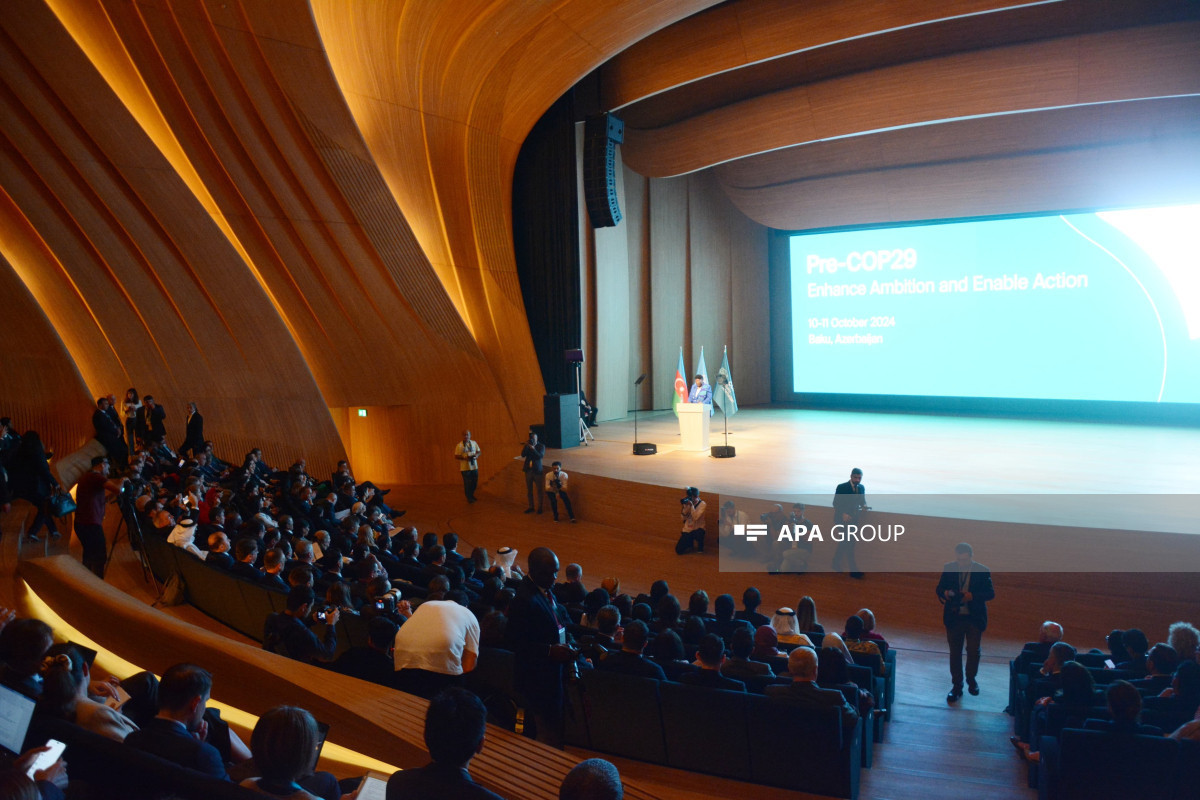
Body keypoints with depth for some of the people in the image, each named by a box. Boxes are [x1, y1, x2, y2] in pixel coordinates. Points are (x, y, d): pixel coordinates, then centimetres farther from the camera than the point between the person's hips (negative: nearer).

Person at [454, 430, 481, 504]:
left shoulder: (474, 443, 5)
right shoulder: (459, 445, -7)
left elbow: (479, 451, 12)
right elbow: (456, 456, -6)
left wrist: (476, 455, -10)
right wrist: (464, 457, -21)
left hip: (474, 466, 4)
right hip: (465, 467, -4)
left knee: (474, 482, 12)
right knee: (467, 483, 1)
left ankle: (471, 495, 34)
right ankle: (469, 498, 17)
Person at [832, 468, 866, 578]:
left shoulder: (862, 488, 5)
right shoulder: (841, 487, -11)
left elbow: (862, 501, 15)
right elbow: (835, 504, -10)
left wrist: (864, 506, -8)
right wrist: (843, 514, -23)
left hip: (854, 519, 6)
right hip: (842, 519, -6)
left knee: (844, 542, 15)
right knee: (848, 543, -11)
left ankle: (836, 563, 32)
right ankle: (853, 570, -12)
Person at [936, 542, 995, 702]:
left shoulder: (983, 571, -9)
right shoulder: (948, 569, -3)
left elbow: (990, 593, -9)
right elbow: (939, 588, 3)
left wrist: (972, 596, -24)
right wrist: (945, 593, -20)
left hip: (975, 618, -1)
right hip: (954, 617, 1)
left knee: (973, 651, 10)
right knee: (955, 652, 8)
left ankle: (971, 679, 36)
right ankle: (957, 685, 20)